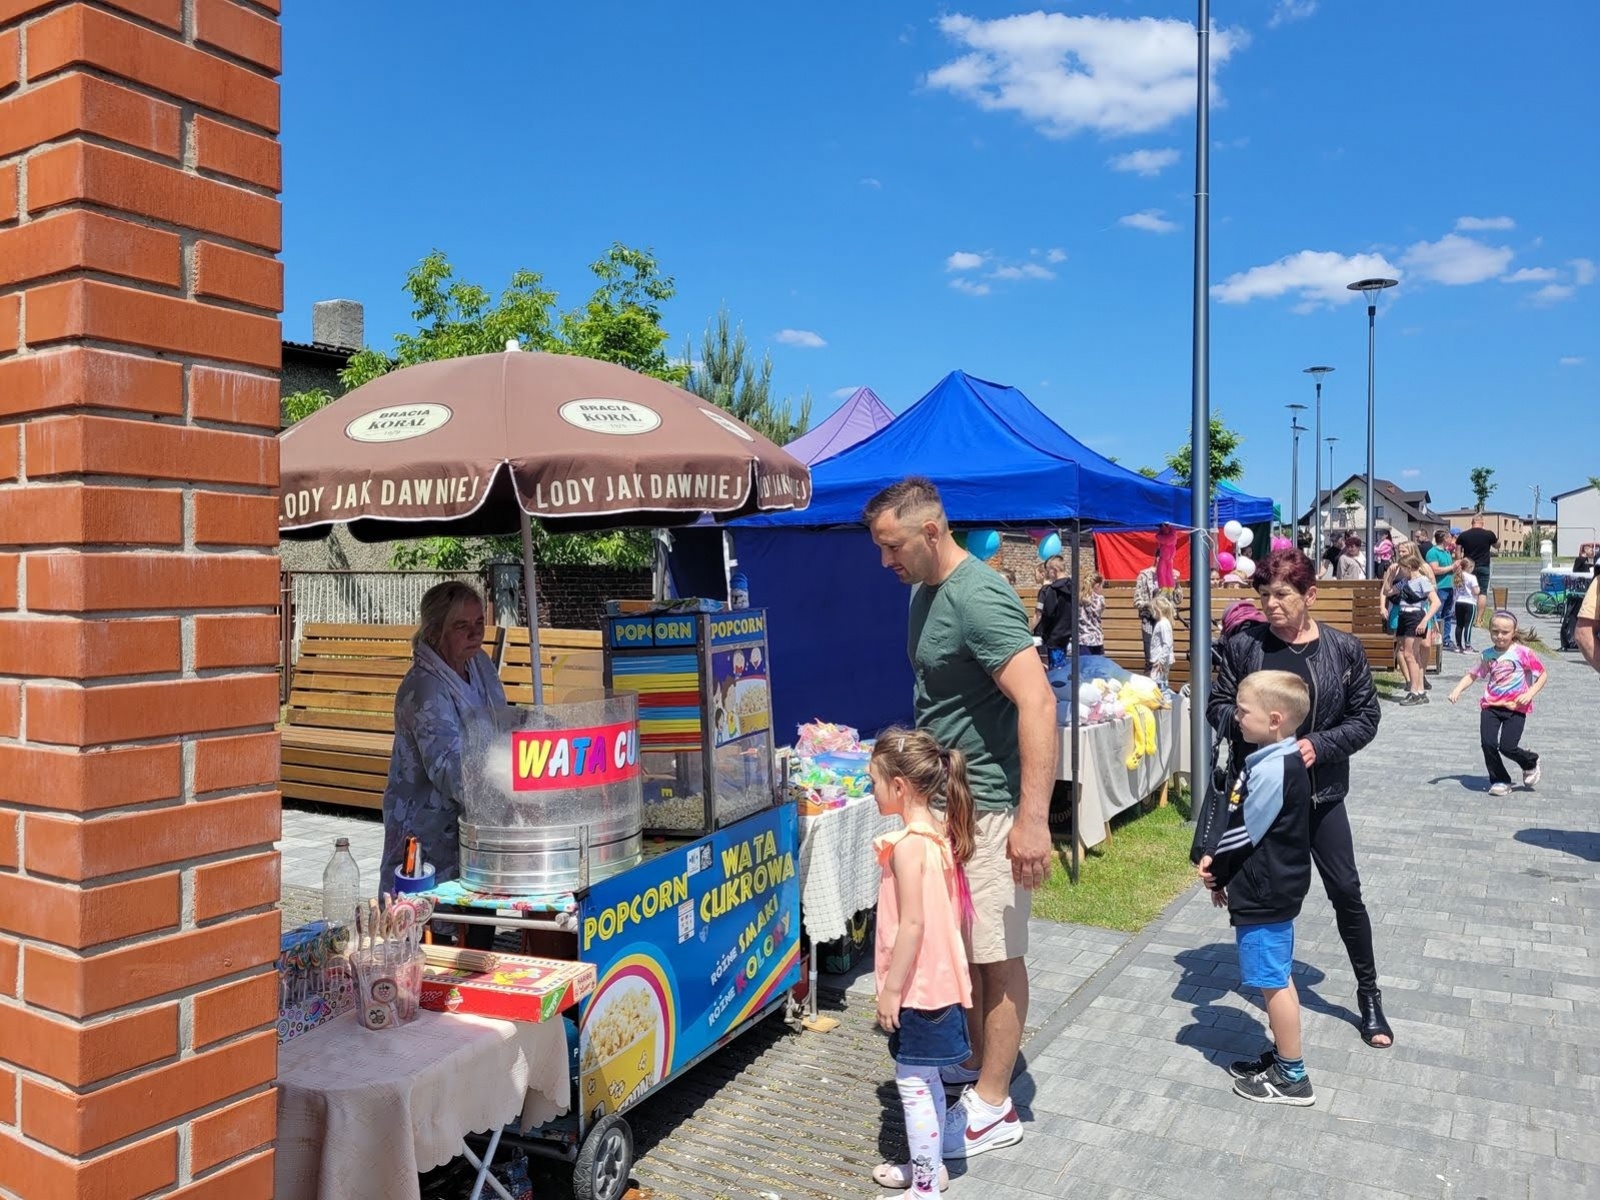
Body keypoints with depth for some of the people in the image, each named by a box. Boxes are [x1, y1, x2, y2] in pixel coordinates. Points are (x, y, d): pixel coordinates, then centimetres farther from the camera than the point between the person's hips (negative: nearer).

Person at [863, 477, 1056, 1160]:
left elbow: (1037, 702, -30)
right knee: (964, 943, 20)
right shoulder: (925, 591, 9)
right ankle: (979, 1064, 36)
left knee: (998, 954, 3)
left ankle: (992, 1109, 16)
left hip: (988, 804, -9)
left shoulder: (979, 599, -22)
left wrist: (1033, 818, -34)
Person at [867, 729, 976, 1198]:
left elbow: (912, 924, -24)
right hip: (940, 978, 9)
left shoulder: (908, 846, -23)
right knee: (926, 1080, 21)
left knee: (912, 1082, 4)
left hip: (918, 985, -9)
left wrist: (891, 988, -17)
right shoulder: (941, 834, 4)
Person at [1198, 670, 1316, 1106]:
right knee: (1277, 978, 20)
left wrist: (1215, 871, -6)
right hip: (1276, 888, 10)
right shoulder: (1281, 760, 6)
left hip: (1264, 894, -10)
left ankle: (1293, 1078, 15)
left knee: (1273, 982, 2)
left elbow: (1243, 833, -21)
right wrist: (1214, 859, 0)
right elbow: (1242, 823, 10)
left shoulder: (1272, 769, -26)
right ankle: (1283, 1057, 33)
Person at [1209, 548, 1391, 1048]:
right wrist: (1244, 723, -20)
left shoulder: (1343, 649, -6)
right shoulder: (1243, 644, -7)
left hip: (1320, 789, 0)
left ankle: (1369, 994, 24)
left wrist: (1318, 744, -17)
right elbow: (1218, 706, 1)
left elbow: (1366, 718, -2)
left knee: (1346, 892, 7)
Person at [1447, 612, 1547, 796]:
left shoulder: (1523, 653, -4)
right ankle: (1499, 780, 12)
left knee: (1507, 747, -10)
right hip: (1491, 706, 3)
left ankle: (1530, 762, 25)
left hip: (1515, 707, -3)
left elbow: (1543, 675, 2)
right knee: (1488, 744, -8)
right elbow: (1472, 674, 9)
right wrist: (1458, 690, -7)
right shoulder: (1488, 655, 6)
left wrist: (1529, 694, -10)